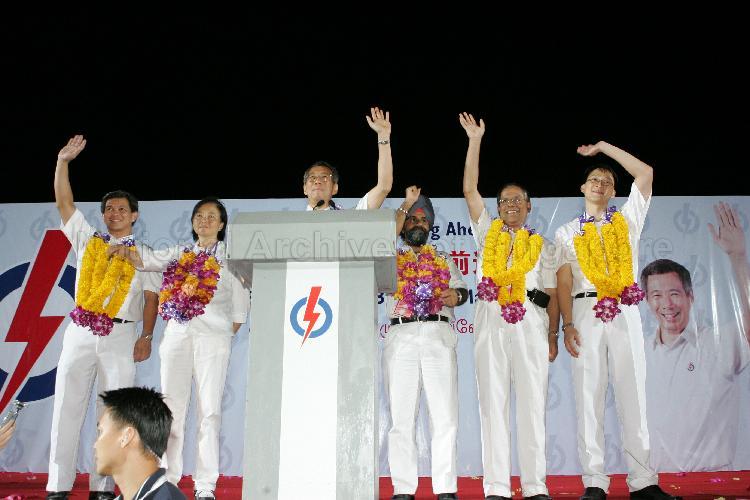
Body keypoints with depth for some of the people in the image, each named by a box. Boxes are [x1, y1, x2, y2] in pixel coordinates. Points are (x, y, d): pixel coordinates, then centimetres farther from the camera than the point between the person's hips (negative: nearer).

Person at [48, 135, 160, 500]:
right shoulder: (87, 240, 15)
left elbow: (151, 297, 3)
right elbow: (64, 203, 12)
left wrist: (146, 336, -7)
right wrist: (63, 162, 6)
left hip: (120, 337, -2)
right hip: (80, 333, 2)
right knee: (67, 407, -1)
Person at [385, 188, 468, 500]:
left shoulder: (443, 260, 24)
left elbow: (462, 288, 16)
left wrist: (457, 294, -7)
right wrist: (406, 204, 5)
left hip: (439, 336, 1)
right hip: (401, 336, -1)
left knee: (445, 418, -5)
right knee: (401, 418, -3)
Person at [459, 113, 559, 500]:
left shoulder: (542, 245, 18)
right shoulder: (487, 233, 18)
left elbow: (552, 294, 11)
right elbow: (469, 189, 10)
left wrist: (553, 336, 1)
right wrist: (475, 140, 6)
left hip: (530, 320, 0)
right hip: (491, 318, 0)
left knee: (532, 404, -2)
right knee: (492, 404, -3)